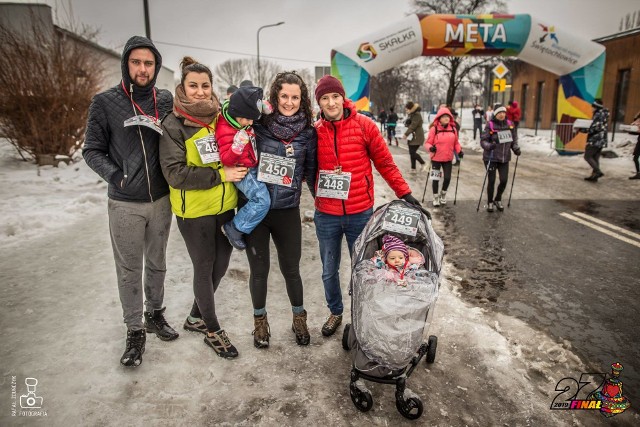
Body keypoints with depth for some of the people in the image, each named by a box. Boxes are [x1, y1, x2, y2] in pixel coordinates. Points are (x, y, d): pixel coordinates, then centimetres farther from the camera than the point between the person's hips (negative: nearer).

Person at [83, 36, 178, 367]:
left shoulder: (166, 100, 1)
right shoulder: (105, 102, -5)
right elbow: (92, 150, -2)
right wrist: (115, 176, -19)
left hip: (161, 200, 3)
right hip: (125, 204, -2)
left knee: (157, 263, 16)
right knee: (129, 269, 7)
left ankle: (155, 314, 36)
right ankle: (135, 330, 23)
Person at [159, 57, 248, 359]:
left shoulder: (221, 116, 5)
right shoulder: (174, 125, -9)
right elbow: (175, 173, -18)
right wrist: (220, 175, -20)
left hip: (226, 206, 6)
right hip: (194, 211, -5)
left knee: (221, 263, 16)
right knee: (204, 268, 7)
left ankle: (196, 317, 39)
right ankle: (212, 329, 28)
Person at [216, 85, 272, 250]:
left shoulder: (242, 117, -1)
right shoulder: (225, 131, -24)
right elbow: (226, 159, -26)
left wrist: (265, 107, -2)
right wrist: (237, 146, -44)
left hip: (254, 167, 10)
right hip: (243, 172, -9)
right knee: (262, 200, -23)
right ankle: (234, 228, -7)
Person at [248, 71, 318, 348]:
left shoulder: (307, 132, 1)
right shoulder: (258, 125, -4)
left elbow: (311, 170, 10)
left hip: (287, 211, 1)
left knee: (291, 269, 12)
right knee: (259, 270, 12)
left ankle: (299, 319, 36)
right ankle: (260, 321, 35)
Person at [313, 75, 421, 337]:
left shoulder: (364, 126, -7)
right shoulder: (315, 132, -1)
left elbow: (385, 163, -2)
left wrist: (404, 192, -4)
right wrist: (317, 194, 0)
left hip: (360, 213, -2)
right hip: (326, 216, 2)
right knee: (329, 271, 16)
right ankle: (335, 312, 39)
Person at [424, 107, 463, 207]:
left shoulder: (453, 129, 3)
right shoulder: (434, 129, -9)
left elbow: (456, 143, 11)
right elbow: (428, 143, -7)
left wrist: (459, 151, -4)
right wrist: (430, 148, -28)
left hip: (448, 158, 3)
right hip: (436, 158, -3)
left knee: (447, 177, 4)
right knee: (436, 178, 4)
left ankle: (443, 194, 32)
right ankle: (435, 197, 24)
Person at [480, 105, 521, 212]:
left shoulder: (509, 124, 3)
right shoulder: (490, 125, -11)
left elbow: (514, 139, 15)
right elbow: (483, 140, -12)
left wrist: (515, 148, -1)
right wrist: (489, 146, -31)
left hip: (504, 158, 4)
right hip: (491, 158, -4)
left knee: (504, 180, 3)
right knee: (491, 181, 2)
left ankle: (498, 200, 29)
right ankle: (490, 202, 22)